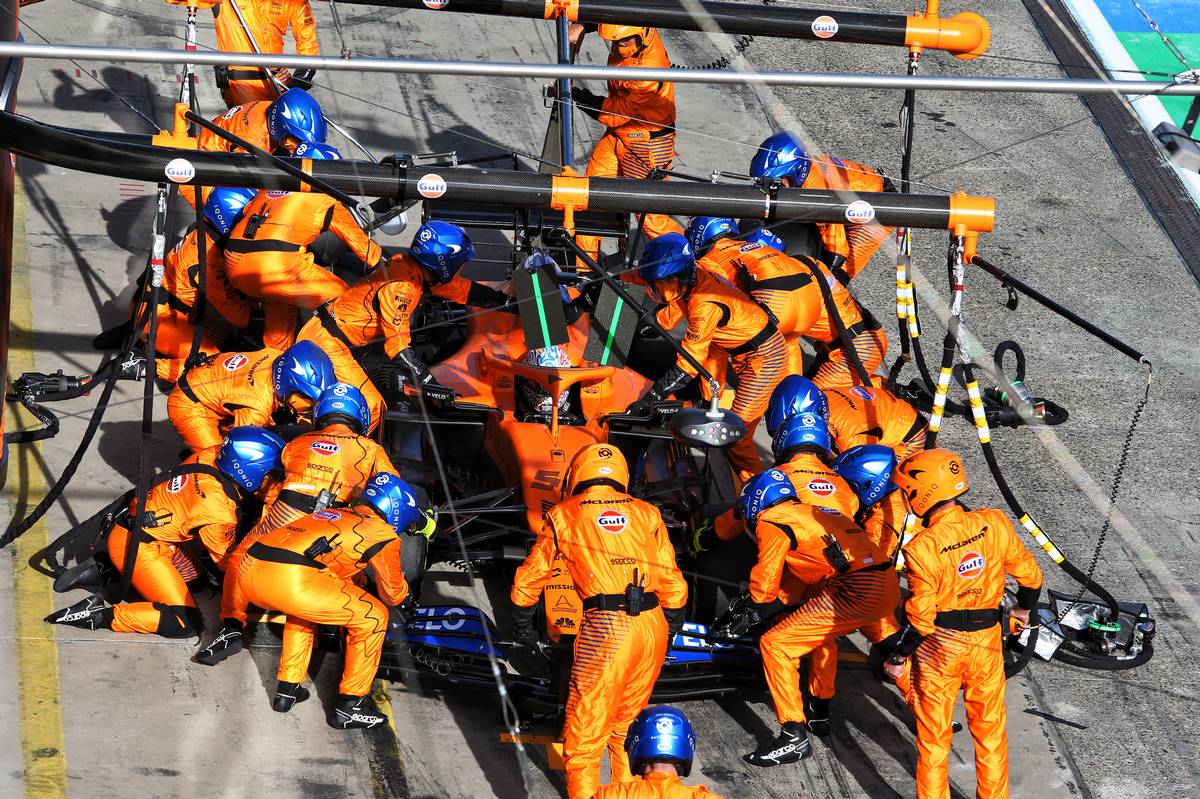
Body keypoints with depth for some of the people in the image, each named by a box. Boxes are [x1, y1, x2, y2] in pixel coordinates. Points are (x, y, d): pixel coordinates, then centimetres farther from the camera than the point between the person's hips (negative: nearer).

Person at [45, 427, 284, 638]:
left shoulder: (210, 457, -5)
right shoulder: (218, 511, -23)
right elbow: (227, 559, -5)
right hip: (137, 546, -9)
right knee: (185, 623, -9)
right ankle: (101, 615, -11)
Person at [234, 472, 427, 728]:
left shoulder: (336, 515, 34)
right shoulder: (382, 531, 14)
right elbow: (393, 590, 27)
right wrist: (406, 605, 49)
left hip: (248, 570, 8)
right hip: (292, 579, -8)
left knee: (304, 608, 39)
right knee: (372, 618, 10)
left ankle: (287, 688, 35)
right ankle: (349, 706, 16)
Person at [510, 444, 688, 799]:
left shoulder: (563, 516, 10)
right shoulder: (647, 513, 15)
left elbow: (528, 579, 19)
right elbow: (673, 585, 14)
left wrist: (522, 624, 34)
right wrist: (670, 630, 27)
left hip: (606, 629, -4)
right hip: (653, 626, 4)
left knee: (584, 734, 3)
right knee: (628, 724, 21)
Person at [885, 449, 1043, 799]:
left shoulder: (921, 550, -24)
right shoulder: (994, 525, -13)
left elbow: (920, 617, -19)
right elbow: (1030, 575, -1)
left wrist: (898, 658, -4)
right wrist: (1024, 607, 20)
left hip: (939, 645, -3)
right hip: (987, 640, 4)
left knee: (933, 734, 14)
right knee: (990, 730, 20)